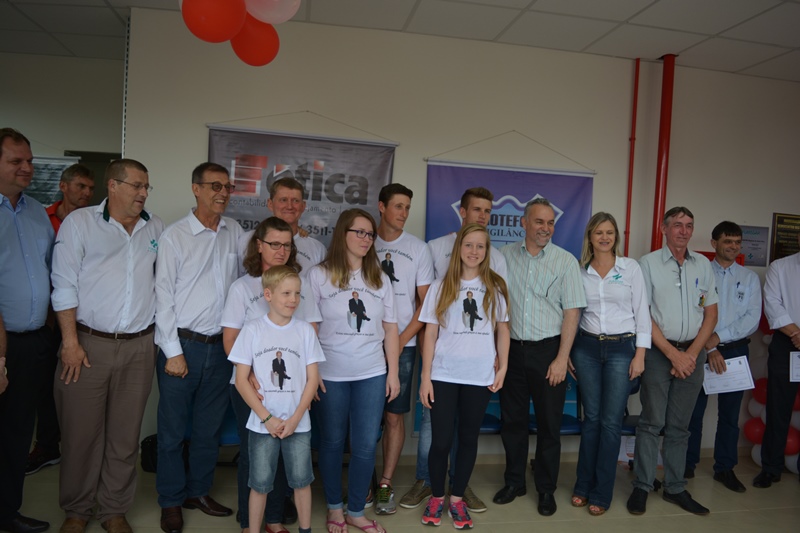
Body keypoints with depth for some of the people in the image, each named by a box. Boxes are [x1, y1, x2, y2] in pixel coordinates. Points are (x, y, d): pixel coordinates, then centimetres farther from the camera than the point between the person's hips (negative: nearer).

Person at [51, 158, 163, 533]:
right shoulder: (79, 222, -2)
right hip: (89, 344, -3)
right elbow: (65, 285, -5)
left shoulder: (155, 228, 8)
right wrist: (70, 341, -9)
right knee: (81, 431, 7)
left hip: (139, 347, 3)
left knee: (126, 433, 11)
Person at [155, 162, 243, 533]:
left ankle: (199, 491, 34)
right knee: (173, 429, 9)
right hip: (182, 345, -3)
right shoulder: (175, 236, -6)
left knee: (209, 428, 15)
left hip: (221, 346, 4)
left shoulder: (234, 231, 5)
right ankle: (171, 502, 27)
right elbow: (163, 295, -7)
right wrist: (173, 352, -9)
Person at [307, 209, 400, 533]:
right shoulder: (319, 275, -3)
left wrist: (393, 372, 5)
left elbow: (390, 329, 7)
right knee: (332, 442, 12)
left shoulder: (380, 278, 7)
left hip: (372, 375, 3)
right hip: (331, 375, -2)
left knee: (366, 446, 7)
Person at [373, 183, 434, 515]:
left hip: (402, 344, 0)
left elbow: (425, 302, 3)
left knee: (394, 415, 3)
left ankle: (385, 485, 14)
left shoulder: (418, 249, 3)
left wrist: (401, 340, -5)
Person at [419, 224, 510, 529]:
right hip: (443, 375, -1)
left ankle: (457, 498, 27)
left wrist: (502, 368, 1)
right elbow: (430, 333, 0)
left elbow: (502, 330, 9)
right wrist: (425, 376, -3)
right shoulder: (441, 286, 1)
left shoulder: (496, 287, 4)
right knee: (441, 439, 3)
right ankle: (436, 496, 24)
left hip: (480, 376, 1)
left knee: (469, 438, 11)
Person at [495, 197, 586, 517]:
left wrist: (562, 358, -10)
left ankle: (546, 489, 25)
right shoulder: (505, 256, 3)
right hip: (512, 349, 2)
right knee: (512, 419, 12)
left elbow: (572, 312, -5)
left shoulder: (565, 261, -3)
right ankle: (514, 482, 30)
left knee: (549, 423, 7)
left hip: (548, 350, -2)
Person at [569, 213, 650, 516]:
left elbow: (642, 312, 0)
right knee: (591, 418, 8)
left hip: (622, 349, -1)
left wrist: (640, 354, -5)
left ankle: (601, 493, 16)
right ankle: (583, 486, 23)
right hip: (587, 348, 1)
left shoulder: (631, 268, -1)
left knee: (611, 422, 2)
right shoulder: (580, 271, 3)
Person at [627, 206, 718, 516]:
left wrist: (691, 354, -4)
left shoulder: (703, 265, 9)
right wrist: (673, 354, -10)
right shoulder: (648, 264, -2)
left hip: (693, 354, 3)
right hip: (658, 352, -3)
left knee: (679, 426, 11)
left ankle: (675, 488, 21)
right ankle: (642, 486, 11)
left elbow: (711, 314, 8)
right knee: (651, 422, 0)